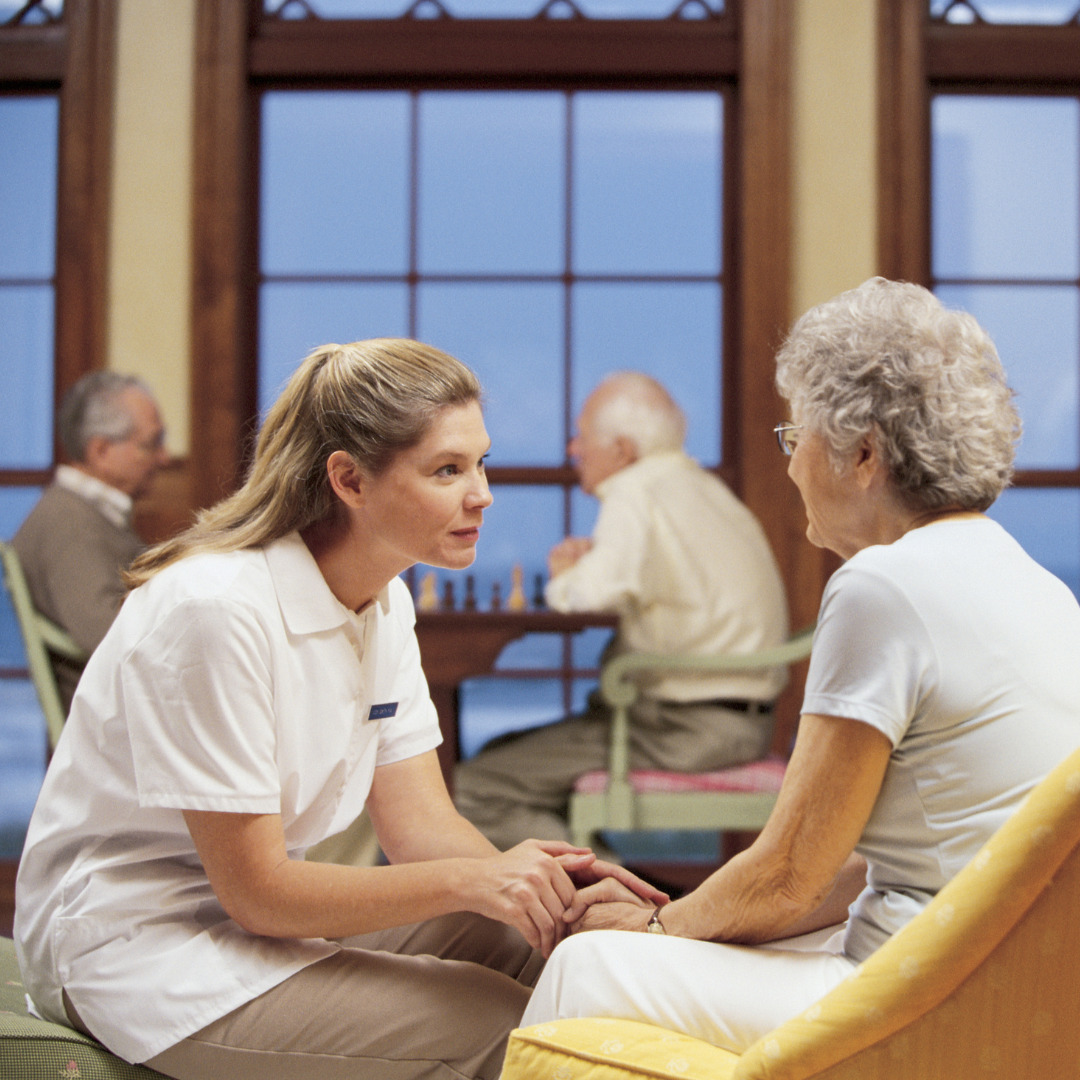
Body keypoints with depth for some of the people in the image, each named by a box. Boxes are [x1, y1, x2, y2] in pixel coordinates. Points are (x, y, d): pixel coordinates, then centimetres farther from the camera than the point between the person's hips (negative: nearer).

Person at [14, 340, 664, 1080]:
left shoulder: (386, 603, 2)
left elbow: (420, 821, -2)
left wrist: (534, 881, -21)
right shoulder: (216, 609, -25)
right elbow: (256, 890, -23)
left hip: (278, 905, 8)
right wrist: (467, 881, -30)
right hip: (136, 944, -8)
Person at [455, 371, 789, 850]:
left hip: (686, 728, -11)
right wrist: (587, 563, 3)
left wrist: (565, 579, -5)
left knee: (474, 788, -12)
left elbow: (599, 591, -28)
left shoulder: (637, 495, -13)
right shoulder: (704, 486, 18)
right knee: (501, 752, 18)